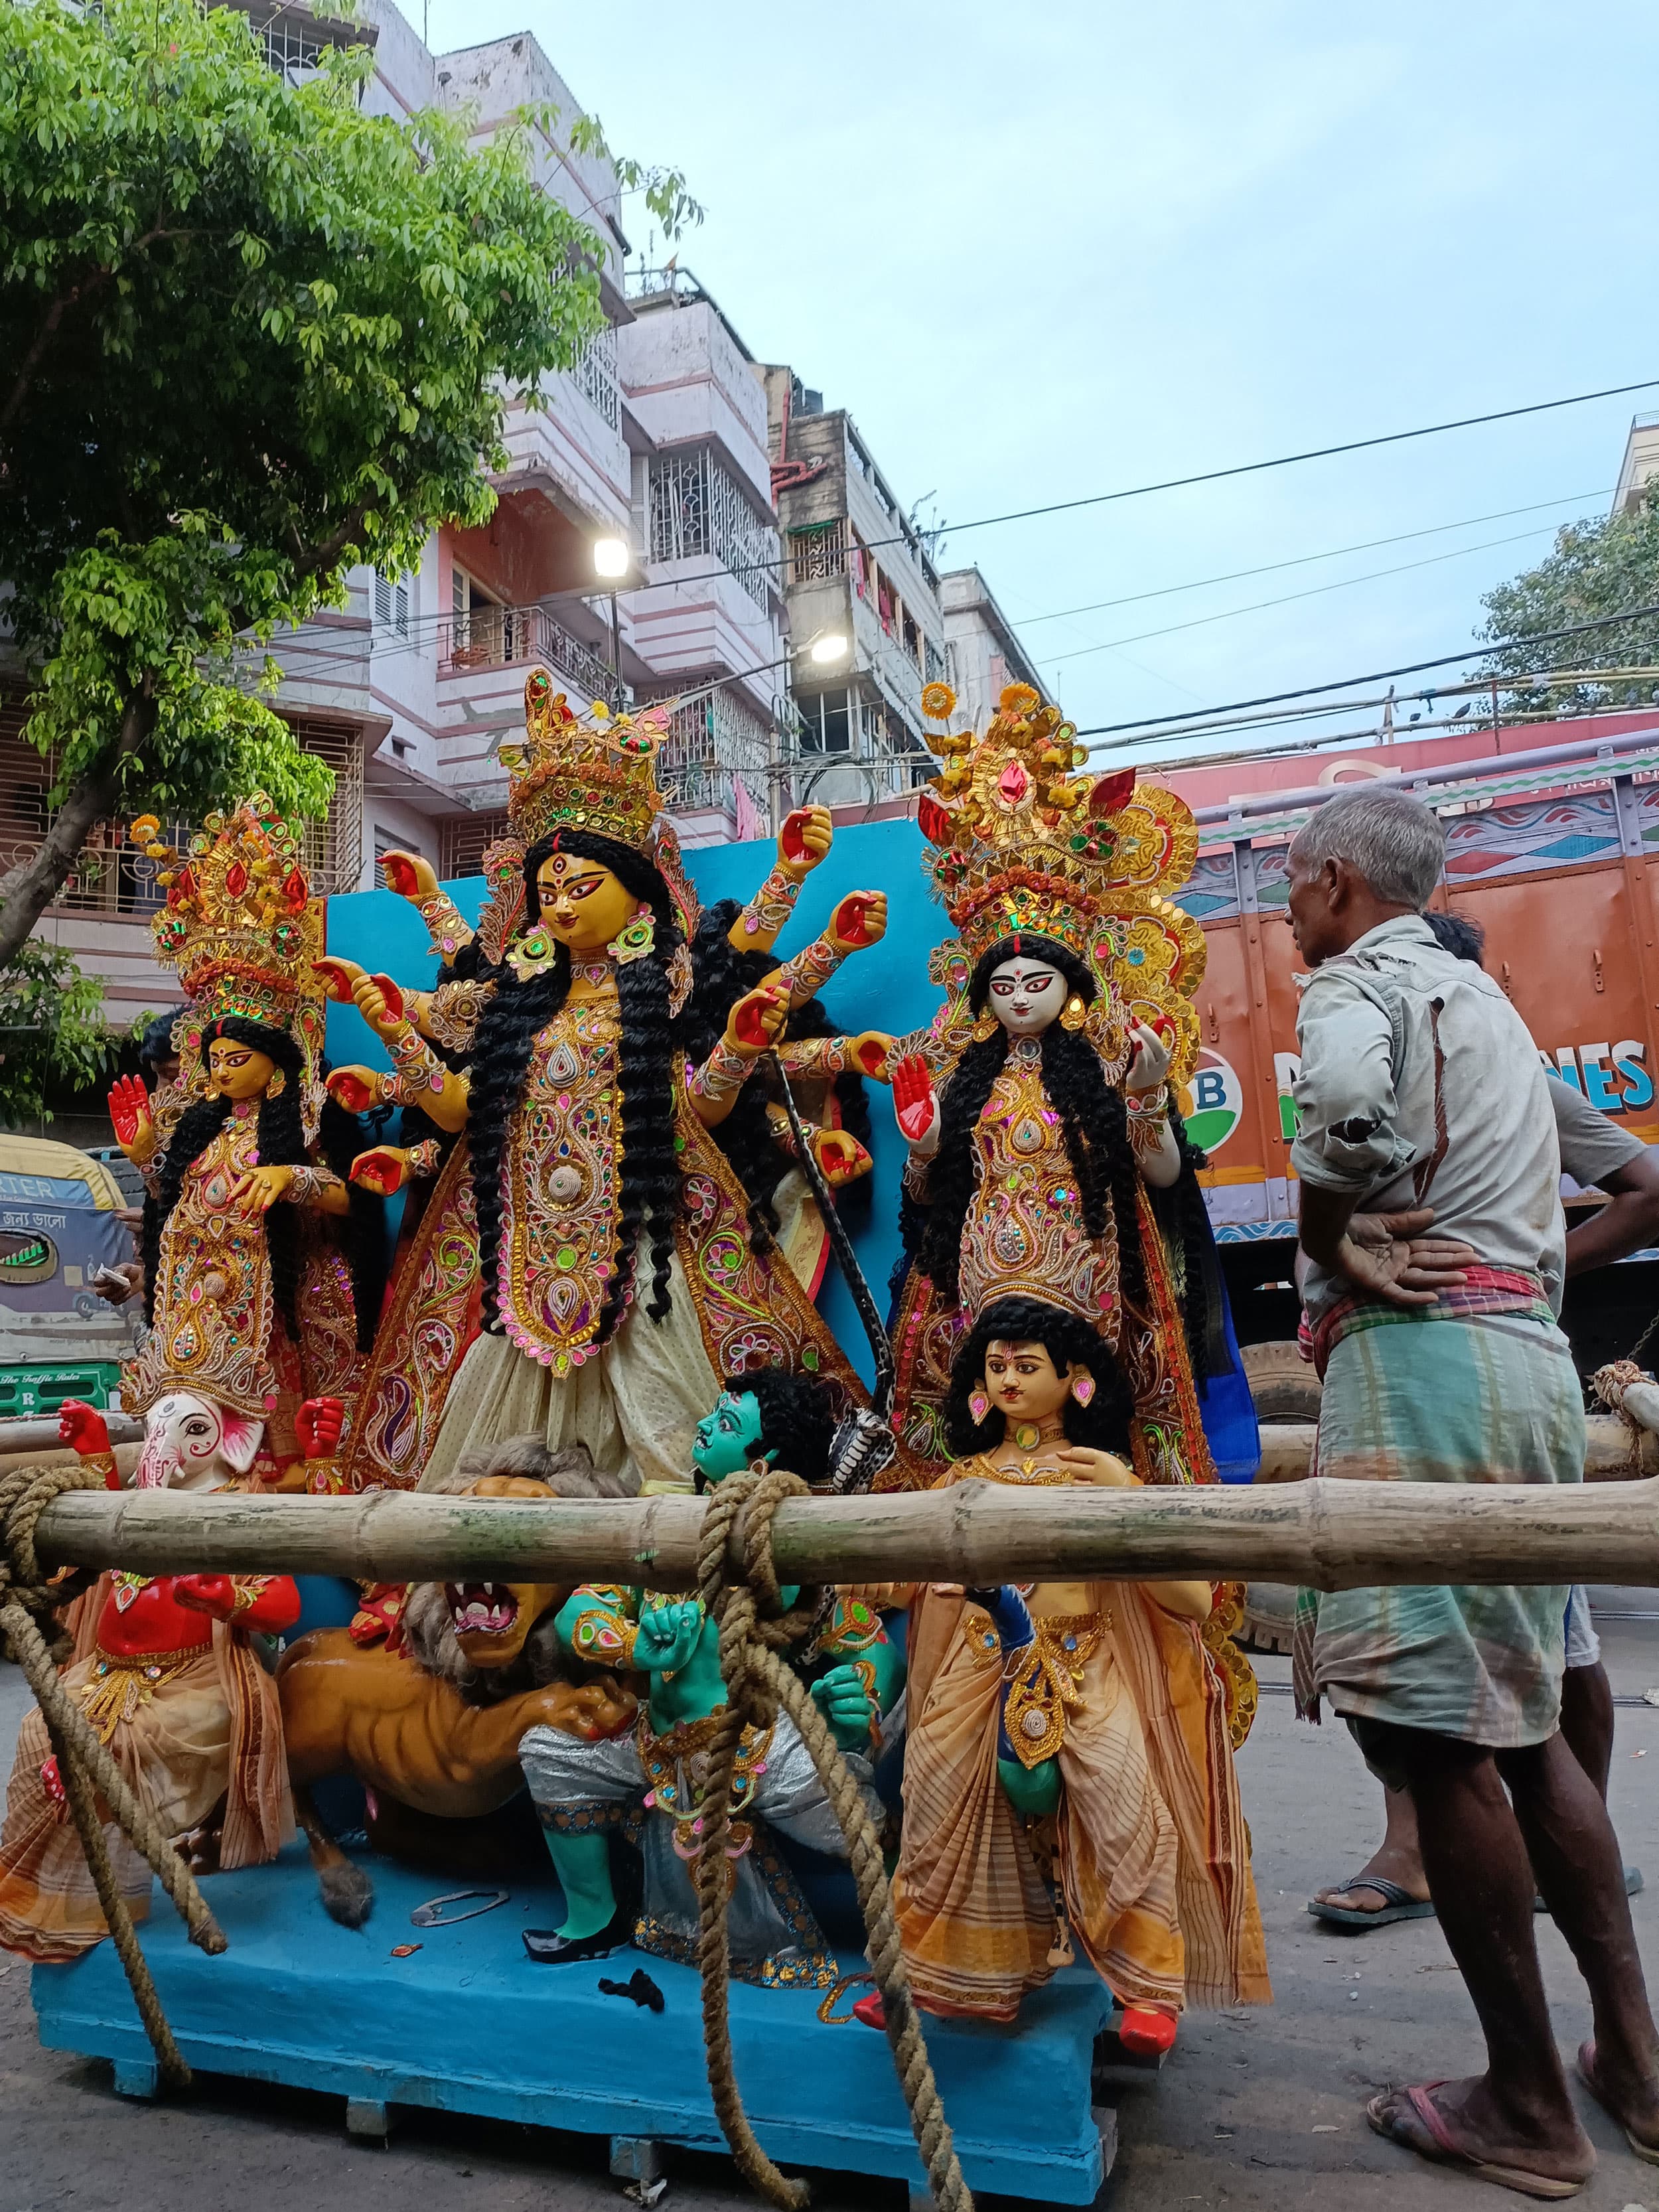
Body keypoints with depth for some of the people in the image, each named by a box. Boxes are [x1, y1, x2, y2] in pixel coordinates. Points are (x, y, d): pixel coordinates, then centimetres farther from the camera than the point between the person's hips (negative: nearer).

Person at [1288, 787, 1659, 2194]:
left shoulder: (1359, 979, -4)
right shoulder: (1489, 1003, 25)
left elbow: (1348, 1107, -27)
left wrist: (1329, 1239, -11)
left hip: (1417, 1353, -10)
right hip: (1529, 1350, 10)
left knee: (1435, 1729, -2)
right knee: (1521, 1714, 17)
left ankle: (1529, 2109, 8)